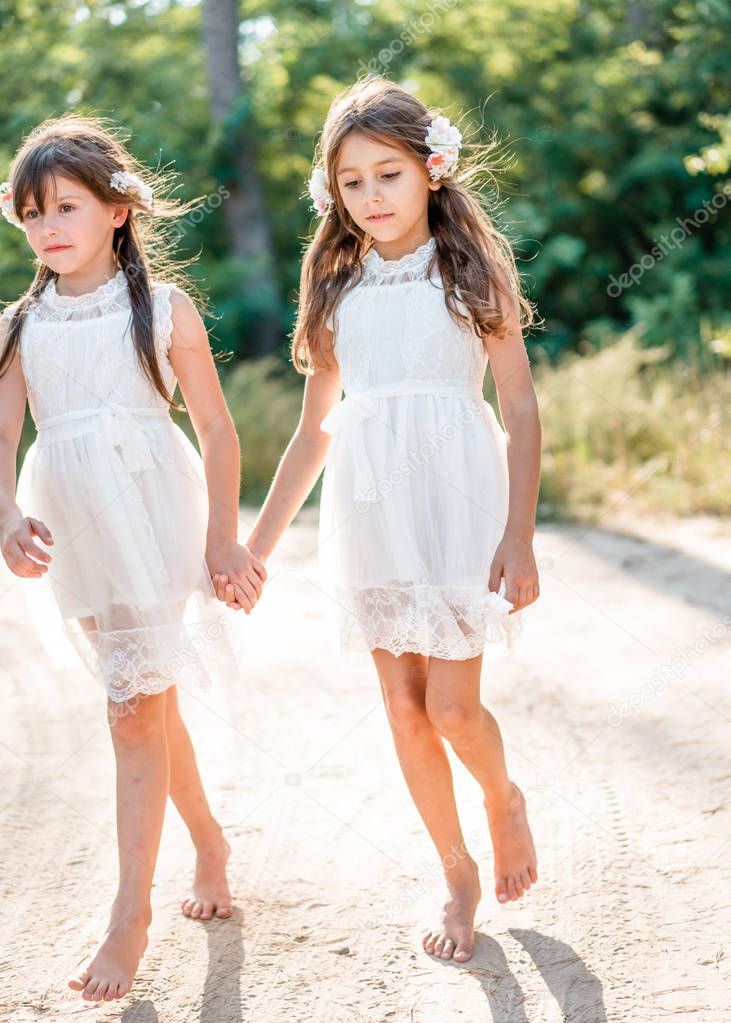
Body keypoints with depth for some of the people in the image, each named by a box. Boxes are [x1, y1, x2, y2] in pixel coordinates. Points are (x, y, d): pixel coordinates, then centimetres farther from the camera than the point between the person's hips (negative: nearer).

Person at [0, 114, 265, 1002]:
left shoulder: (164, 309, -3)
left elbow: (216, 427, 0)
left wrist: (223, 537, -3)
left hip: (152, 516, -4)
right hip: (72, 530, 4)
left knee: (135, 713, -8)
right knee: (150, 702, 15)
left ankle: (130, 914, -3)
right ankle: (209, 844, 36)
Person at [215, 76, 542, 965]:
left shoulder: (471, 269, -1)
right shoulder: (338, 289, 9)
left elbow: (522, 407, -3)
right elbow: (314, 431, 14)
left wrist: (519, 536, -11)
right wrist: (257, 543, 12)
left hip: (455, 498, -4)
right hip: (369, 513, 4)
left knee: (452, 707, -6)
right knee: (403, 711, 7)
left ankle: (505, 800, 27)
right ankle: (459, 877, 24)